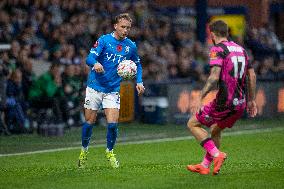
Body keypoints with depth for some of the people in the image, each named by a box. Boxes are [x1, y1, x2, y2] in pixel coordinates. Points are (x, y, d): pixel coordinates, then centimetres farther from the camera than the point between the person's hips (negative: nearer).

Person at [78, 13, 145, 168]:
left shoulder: (131, 46, 3)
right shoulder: (104, 40, -9)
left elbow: (137, 64, 19)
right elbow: (90, 58, -18)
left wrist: (139, 82, 4)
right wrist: (95, 64, -41)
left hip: (113, 90, 2)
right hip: (95, 86, -2)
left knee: (112, 123, -10)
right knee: (89, 122, 3)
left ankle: (109, 152, 13)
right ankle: (84, 150, 25)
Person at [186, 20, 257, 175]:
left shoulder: (217, 49, -8)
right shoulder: (240, 49, 15)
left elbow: (214, 77, -21)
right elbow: (252, 76, 17)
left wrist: (200, 98, -21)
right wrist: (251, 100, 24)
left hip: (224, 102, -8)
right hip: (240, 104, 8)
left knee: (192, 124, 7)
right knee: (215, 130, 27)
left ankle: (216, 154, -6)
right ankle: (205, 166, 28)